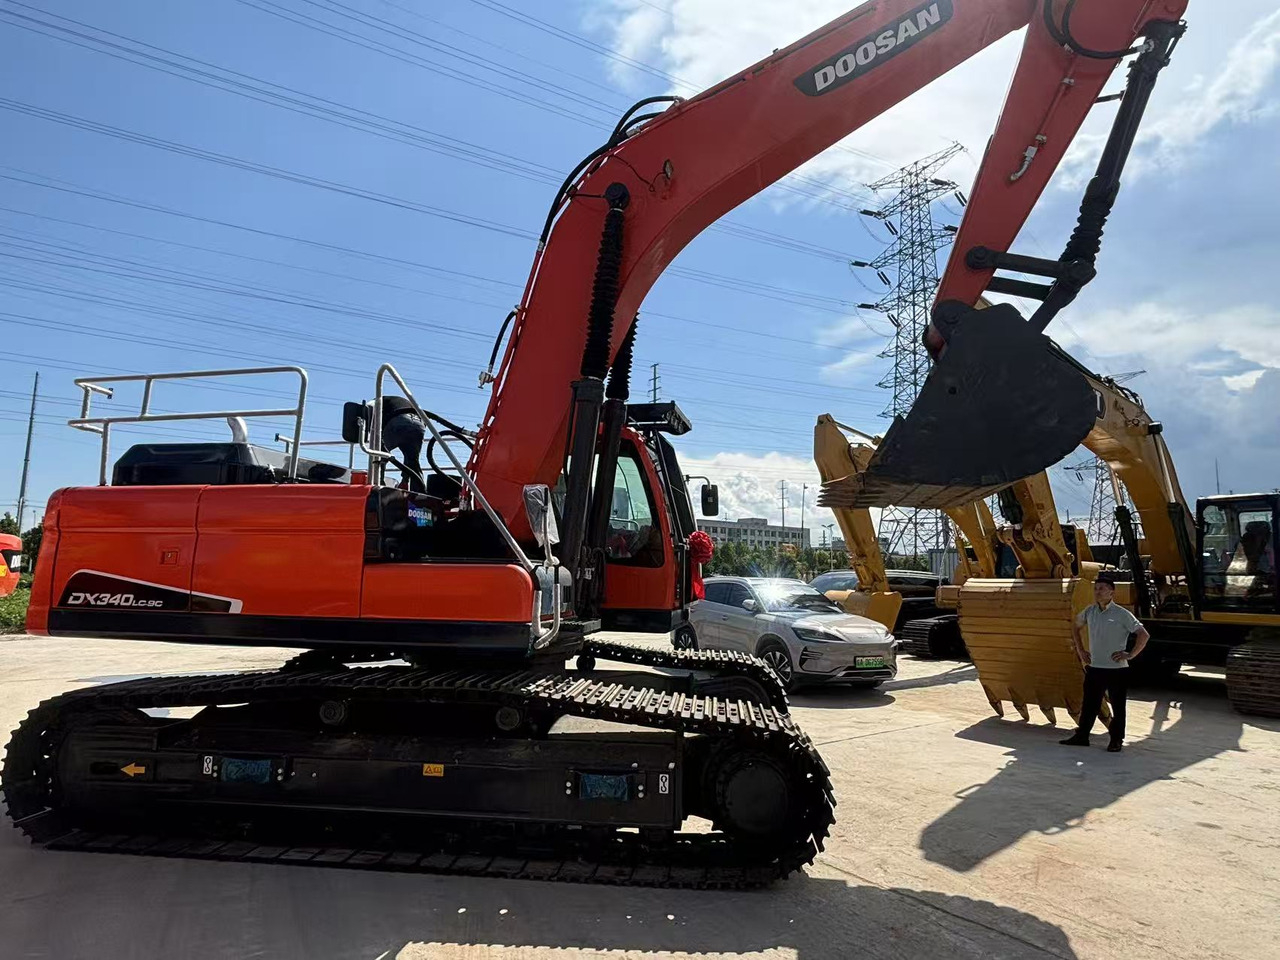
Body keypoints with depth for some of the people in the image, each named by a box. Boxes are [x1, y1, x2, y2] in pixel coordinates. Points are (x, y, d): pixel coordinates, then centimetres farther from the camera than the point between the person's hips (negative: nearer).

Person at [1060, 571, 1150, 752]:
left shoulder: (1122, 614, -11)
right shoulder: (1090, 611, 4)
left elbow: (1144, 635, -11)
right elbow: (1075, 627, 22)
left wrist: (1130, 654, -13)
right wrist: (1080, 650, 15)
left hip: (1116, 670, -5)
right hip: (1094, 668, 5)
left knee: (1118, 707, 7)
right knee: (1089, 705, 11)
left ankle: (1116, 740, 19)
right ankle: (1081, 736, 20)